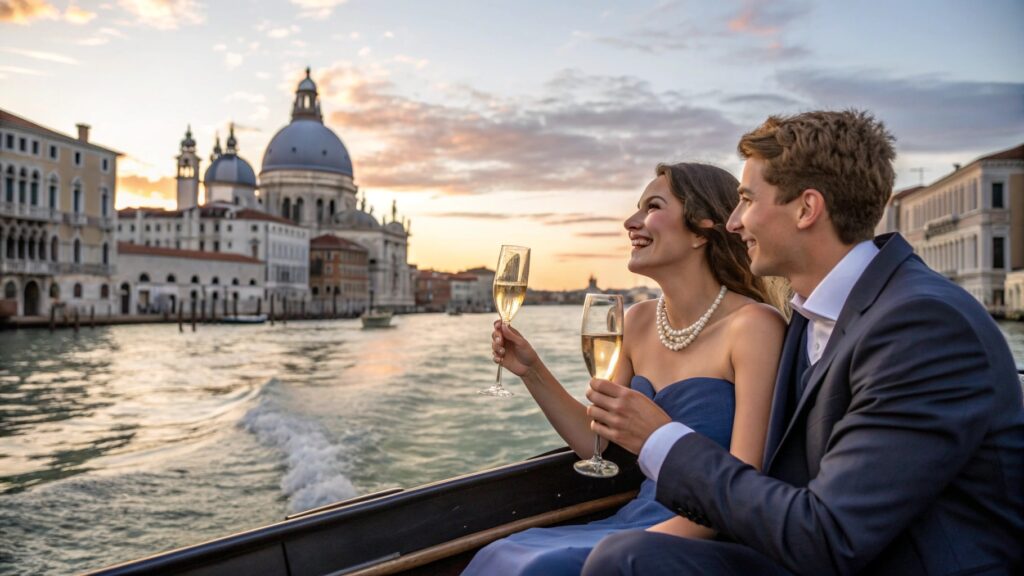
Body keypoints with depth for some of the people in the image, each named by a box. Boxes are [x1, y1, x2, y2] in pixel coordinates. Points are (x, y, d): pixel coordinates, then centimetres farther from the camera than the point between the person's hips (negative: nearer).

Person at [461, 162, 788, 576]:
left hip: (701, 541, -5)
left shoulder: (752, 325, -14)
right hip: (635, 519, 6)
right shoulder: (638, 322, 5)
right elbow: (597, 443, 12)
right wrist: (531, 371, 2)